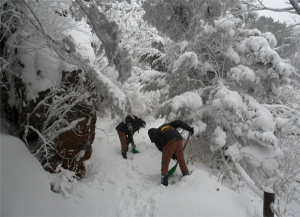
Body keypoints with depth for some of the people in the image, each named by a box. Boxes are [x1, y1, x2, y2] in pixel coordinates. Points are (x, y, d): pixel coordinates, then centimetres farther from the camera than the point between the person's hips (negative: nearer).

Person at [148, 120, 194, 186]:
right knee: (181, 160, 20)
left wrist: (173, 155, 19)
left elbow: (160, 148, 15)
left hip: (169, 143, -5)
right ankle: (186, 175, 30)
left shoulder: (155, 136, 20)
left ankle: (164, 181, 16)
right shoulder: (166, 125, 33)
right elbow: (178, 122, 22)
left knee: (165, 162, 12)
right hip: (178, 139, 5)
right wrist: (189, 129, 20)